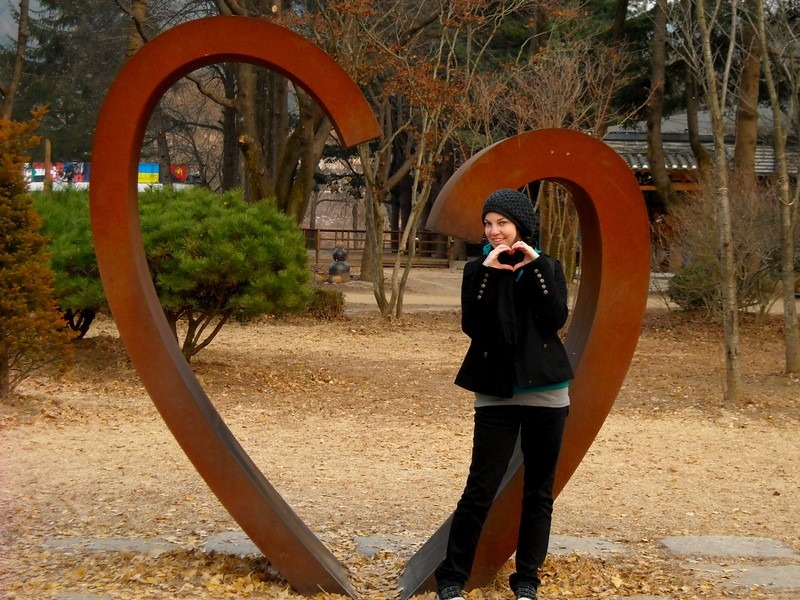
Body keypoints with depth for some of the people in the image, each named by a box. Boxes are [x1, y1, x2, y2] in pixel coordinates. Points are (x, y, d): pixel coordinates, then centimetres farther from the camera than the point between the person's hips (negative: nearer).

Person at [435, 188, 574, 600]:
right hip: (496, 393, -1)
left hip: (545, 393, 1)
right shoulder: (477, 269, 4)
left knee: (538, 492, 7)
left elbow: (557, 319, -10)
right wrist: (489, 272, -16)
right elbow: (471, 325, -10)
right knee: (480, 489, -7)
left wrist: (536, 265, -13)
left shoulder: (547, 267, 6)